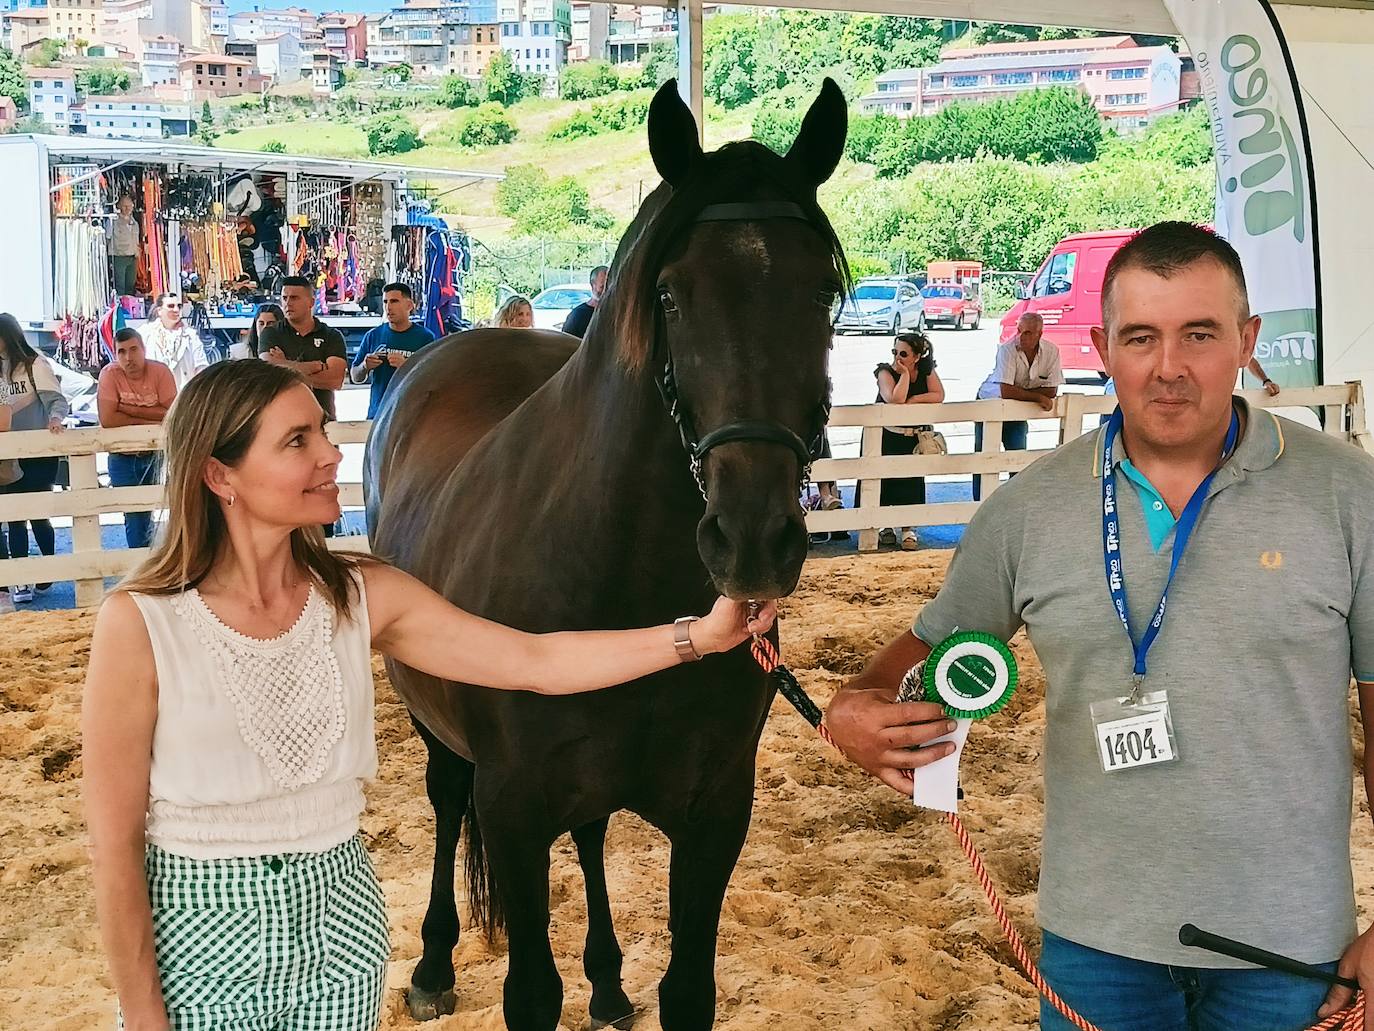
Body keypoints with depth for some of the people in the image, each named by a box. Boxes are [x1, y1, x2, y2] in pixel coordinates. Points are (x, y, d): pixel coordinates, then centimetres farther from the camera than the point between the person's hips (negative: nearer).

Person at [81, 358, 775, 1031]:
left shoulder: (362, 598, -5)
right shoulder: (139, 625, -18)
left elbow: (538, 663, -6)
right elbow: (115, 844, -13)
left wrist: (699, 634, -15)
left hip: (339, 919, 4)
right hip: (200, 935, -3)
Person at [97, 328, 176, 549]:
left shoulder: (160, 371, -10)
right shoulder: (109, 374, -11)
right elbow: (107, 419, -21)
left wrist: (130, 410, -19)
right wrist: (146, 419, -17)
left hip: (156, 454, 0)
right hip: (123, 458, 0)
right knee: (134, 516, 3)